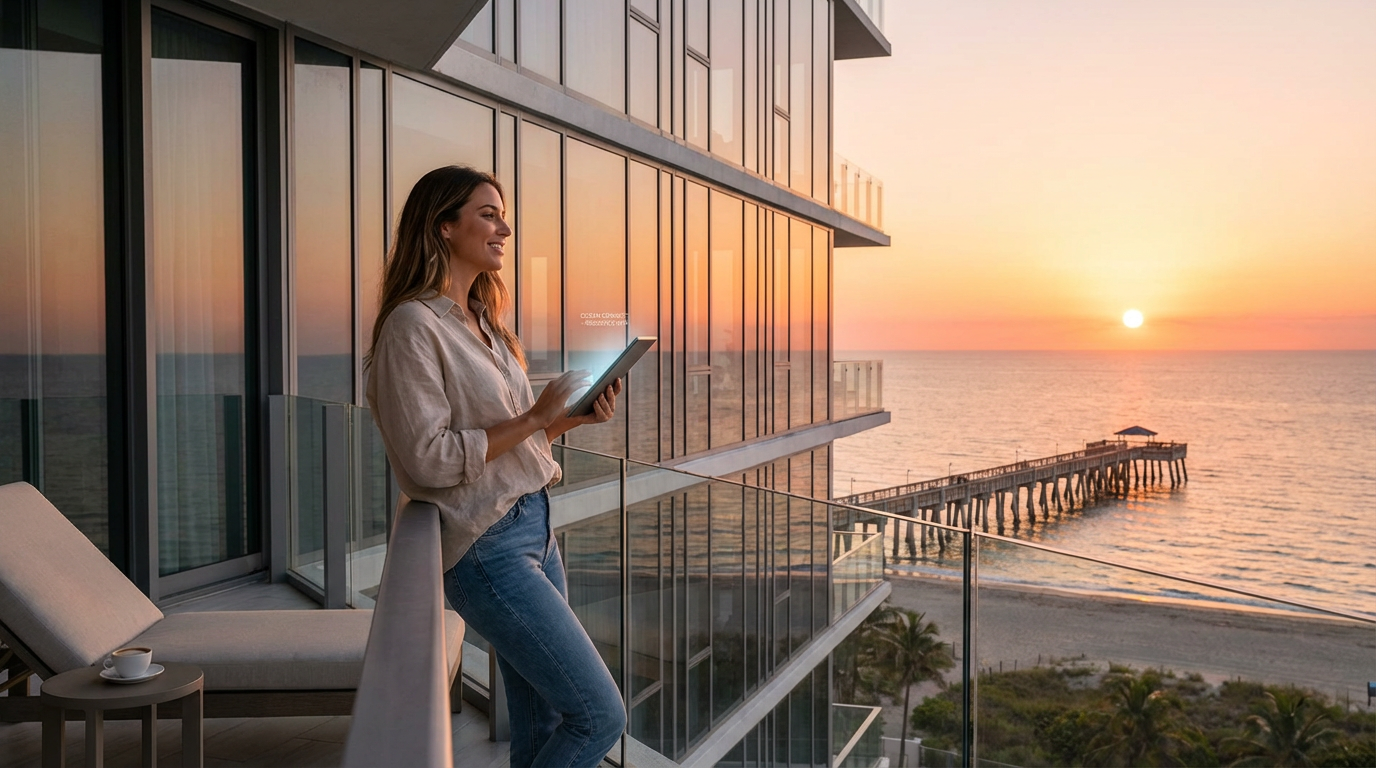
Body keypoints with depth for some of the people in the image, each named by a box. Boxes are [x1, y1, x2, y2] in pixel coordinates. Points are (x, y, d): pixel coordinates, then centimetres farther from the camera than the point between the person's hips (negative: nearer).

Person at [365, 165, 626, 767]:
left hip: (534, 529, 9)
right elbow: (428, 458, -19)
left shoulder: (482, 322, 15)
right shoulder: (413, 325, -12)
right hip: (487, 546, -9)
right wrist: (535, 418, -17)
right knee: (600, 716, -8)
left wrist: (572, 417, 3)